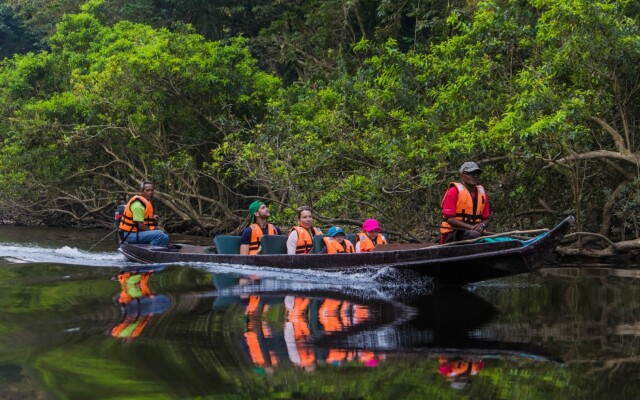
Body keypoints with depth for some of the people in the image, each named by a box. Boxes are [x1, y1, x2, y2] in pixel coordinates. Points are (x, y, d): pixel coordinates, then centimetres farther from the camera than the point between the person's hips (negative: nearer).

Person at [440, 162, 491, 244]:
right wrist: (471, 227, -20)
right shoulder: (454, 191, -4)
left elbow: (486, 218, 18)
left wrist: (482, 225, -8)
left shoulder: (482, 193, 15)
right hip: (453, 234, -6)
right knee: (474, 235, -37)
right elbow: (449, 218, -11)